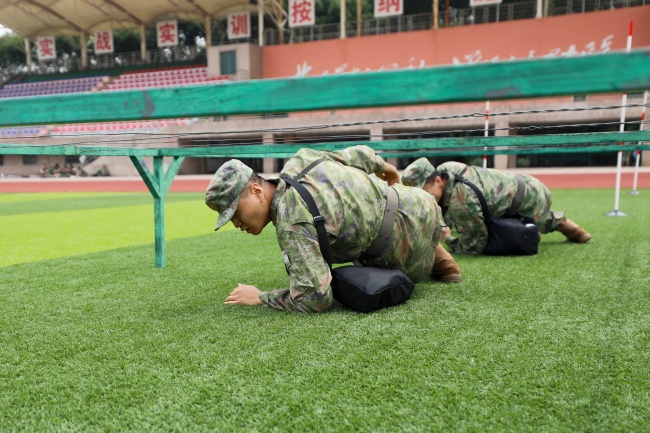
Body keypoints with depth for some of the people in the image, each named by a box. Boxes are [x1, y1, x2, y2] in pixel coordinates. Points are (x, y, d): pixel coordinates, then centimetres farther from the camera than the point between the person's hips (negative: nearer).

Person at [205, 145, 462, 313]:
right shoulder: (300, 159, -7)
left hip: (410, 239, -7)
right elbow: (361, 154, 6)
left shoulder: (291, 221, -30)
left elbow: (314, 299, -32)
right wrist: (386, 169, 29)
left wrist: (260, 298, -15)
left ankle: (438, 264, 22)